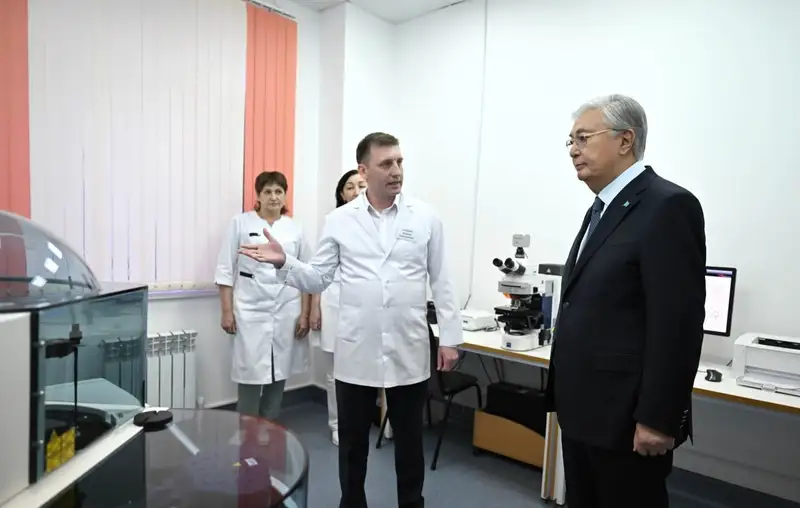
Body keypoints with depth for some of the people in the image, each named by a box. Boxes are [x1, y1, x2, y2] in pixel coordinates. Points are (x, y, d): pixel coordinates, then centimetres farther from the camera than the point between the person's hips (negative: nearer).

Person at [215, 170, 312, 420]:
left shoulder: (294, 228, 6)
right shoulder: (240, 223, 1)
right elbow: (226, 270, 1)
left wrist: (305, 313, 2)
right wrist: (227, 311, -4)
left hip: (287, 313, 2)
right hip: (251, 312, -2)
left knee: (278, 376, 10)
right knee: (251, 377, -2)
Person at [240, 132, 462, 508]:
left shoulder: (426, 218, 0)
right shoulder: (339, 221, 0)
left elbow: (441, 281, 1)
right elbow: (318, 279, 2)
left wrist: (450, 337, -1)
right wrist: (284, 262, -15)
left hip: (410, 352, 0)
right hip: (357, 352, 1)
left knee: (409, 440, 16)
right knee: (352, 441, 16)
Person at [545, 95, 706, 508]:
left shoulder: (668, 206, -15)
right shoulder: (602, 209, 13)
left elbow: (678, 322, -20)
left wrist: (657, 419, -19)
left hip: (626, 418, -8)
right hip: (583, 411, 9)